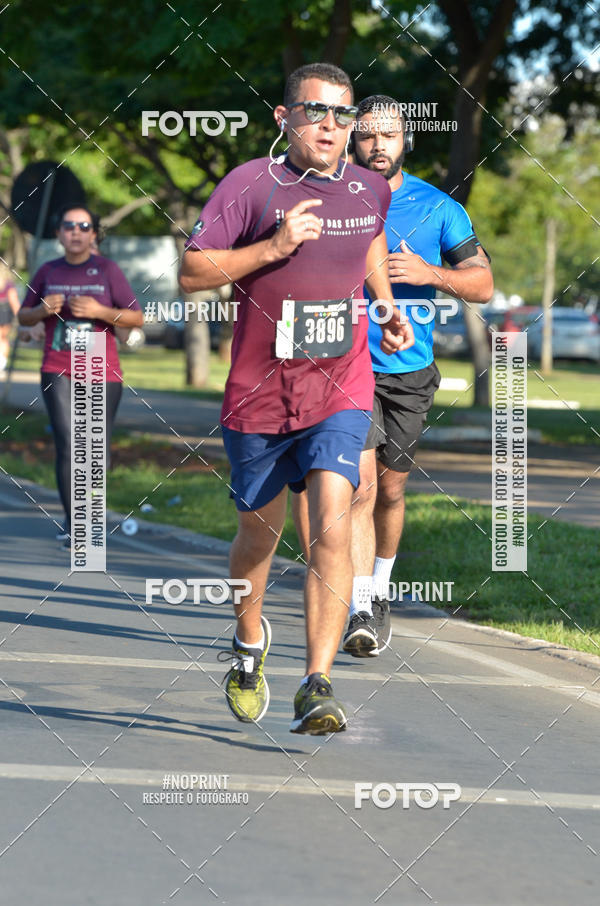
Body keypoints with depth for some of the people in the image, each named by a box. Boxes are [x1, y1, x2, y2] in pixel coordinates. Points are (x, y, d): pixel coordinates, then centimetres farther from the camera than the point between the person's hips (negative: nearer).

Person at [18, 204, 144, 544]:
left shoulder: (107, 270, 0)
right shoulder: (48, 272, 7)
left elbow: (137, 318, -2)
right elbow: (24, 317, 18)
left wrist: (99, 311, -17)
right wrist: (42, 310, -5)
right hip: (58, 372, 0)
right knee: (68, 445, -14)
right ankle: (74, 525, -11)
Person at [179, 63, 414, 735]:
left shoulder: (370, 190, 4)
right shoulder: (250, 184, -8)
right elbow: (191, 273, -11)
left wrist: (390, 310, 22)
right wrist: (273, 247, -21)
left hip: (340, 391, 1)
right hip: (258, 395, -1)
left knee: (332, 527, -18)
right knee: (259, 535, 14)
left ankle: (317, 687, -20)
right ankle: (249, 641, 44)